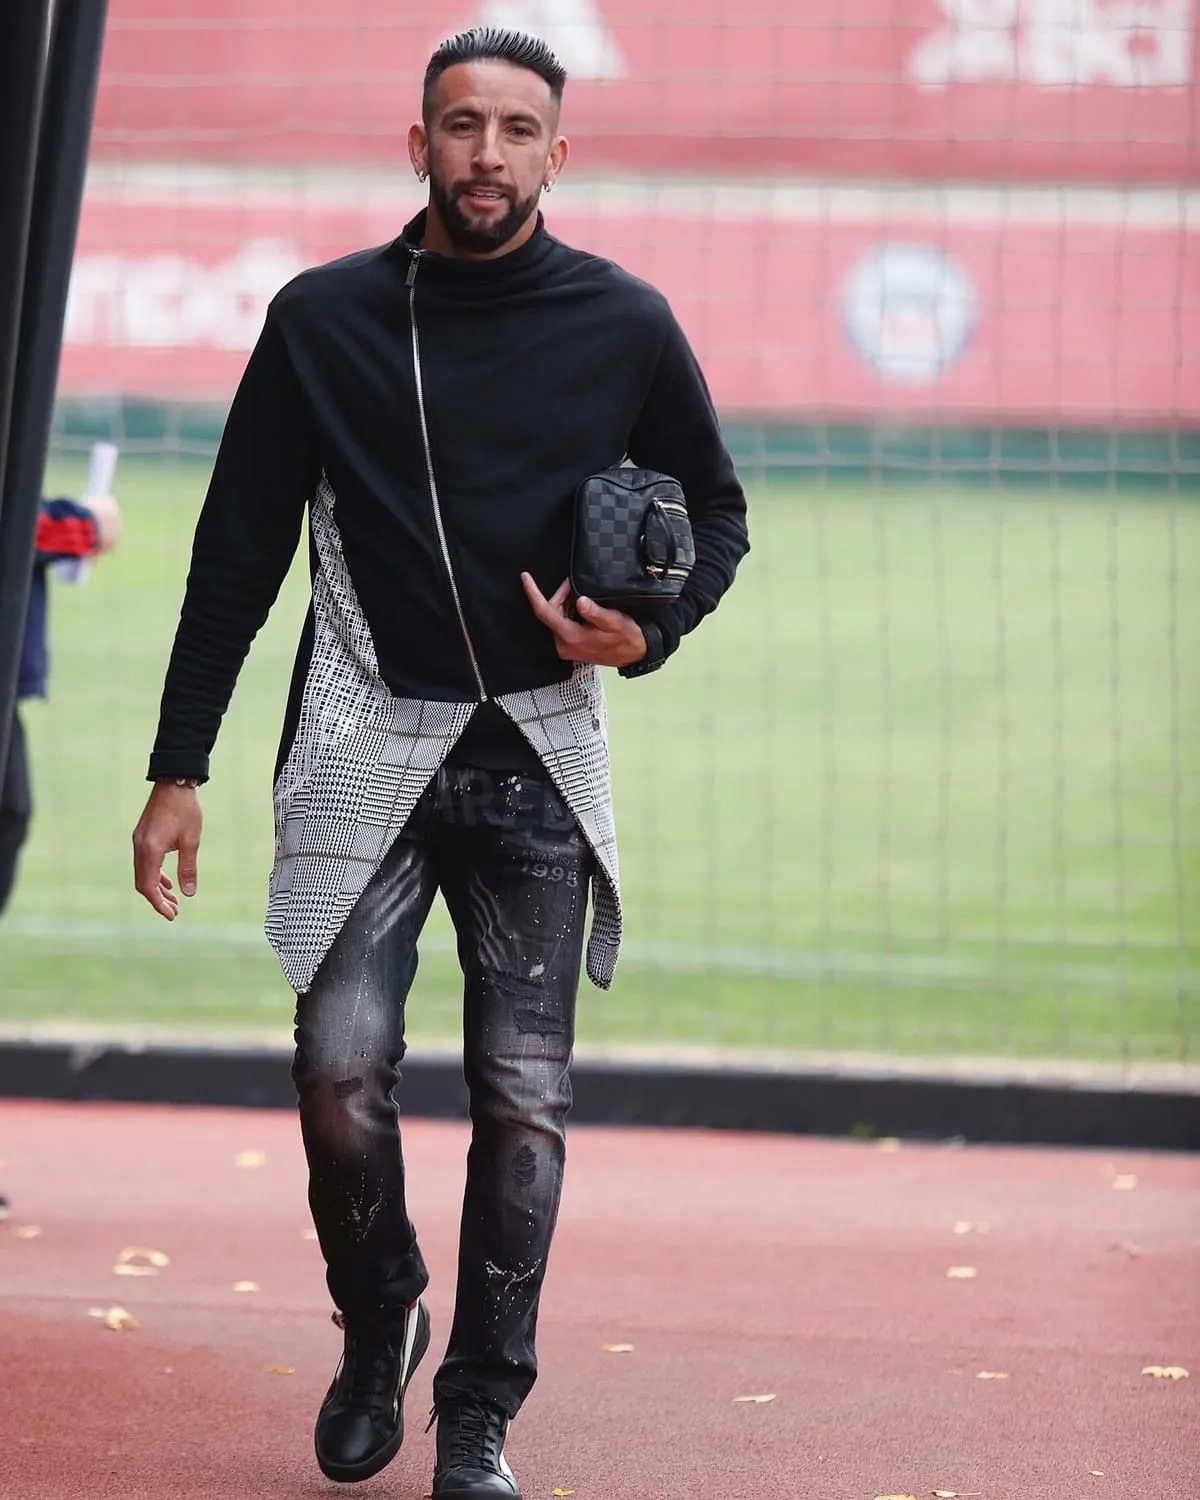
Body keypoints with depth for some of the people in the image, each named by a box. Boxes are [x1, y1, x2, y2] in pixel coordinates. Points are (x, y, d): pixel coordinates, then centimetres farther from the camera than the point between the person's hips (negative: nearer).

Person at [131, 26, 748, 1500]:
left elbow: (714, 508, 16)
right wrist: (177, 769, 2)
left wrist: (652, 631, -5)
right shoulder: (322, 320, 2)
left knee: (523, 1099, -2)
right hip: (367, 747, 0)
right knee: (340, 1071, -10)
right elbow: (239, 552, 5)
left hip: (540, 755, 0)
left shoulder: (623, 324, 2)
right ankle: (375, 1328, 17)